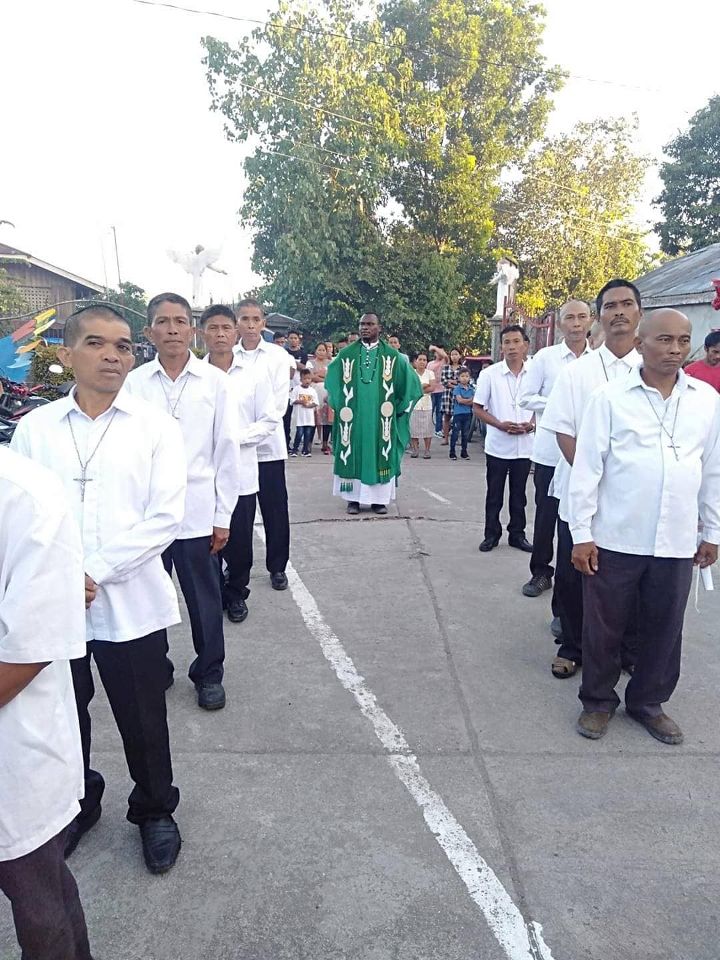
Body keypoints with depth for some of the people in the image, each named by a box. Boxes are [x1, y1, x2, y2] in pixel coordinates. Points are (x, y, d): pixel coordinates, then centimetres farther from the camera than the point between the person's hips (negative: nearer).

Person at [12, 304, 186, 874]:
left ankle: (155, 811, 38)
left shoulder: (156, 427, -3)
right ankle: (76, 805, 46)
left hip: (131, 605, -2)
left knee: (143, 721, 12)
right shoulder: (35, 428, 3)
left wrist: (95, 573, -15)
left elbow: (165, 517, -10)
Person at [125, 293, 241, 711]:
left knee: (205, 599, 10)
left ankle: (209, 674, 30)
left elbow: (227, 451, 0)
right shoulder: (134, 383, 1)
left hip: (198, 513, -1)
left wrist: (223, 516, 0)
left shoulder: (215, 382, -1)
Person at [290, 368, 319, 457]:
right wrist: (300, 401, -17)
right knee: (299, 433, -7)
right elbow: (292, 400, -3)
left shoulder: (313, 390, 8)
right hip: (300, 416, -3)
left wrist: (309, 405, -12)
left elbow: (316, 403, 5)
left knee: (308, 434, 5)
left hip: (309, 416, 3)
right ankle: (294, 450, 5)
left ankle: (305, 450, 13)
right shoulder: (296, 389, 0)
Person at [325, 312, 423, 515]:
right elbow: (331, 379, 16)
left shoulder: (391, 355, 1)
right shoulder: (347, 354, 4)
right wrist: (338, 405, 9)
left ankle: (379, 498, 11)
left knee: (379, 454, 2)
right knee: (352, 454, 2)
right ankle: (353, 498, 11)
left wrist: (398, 407, 2)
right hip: (353, 416, 1)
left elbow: (411, 381, 5)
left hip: (380, 417, -1)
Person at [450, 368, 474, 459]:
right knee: (455, 433, -1)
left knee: (465, 434, 11)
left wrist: (464, 401, -12)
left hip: (468, 414, 4)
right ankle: (452, 452, 6)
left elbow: (473, 402, 1)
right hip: (458, 413, -4)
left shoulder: (471, 389, 9)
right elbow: (459, 400, -15)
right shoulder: (457, 388, -3)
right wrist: (469, 400, -7)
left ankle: (464, 452, 19)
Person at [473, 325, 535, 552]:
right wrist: (500, 425, -15)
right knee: (494, 495, 8)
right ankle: (492, 534, 20)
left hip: (524, 446, 2)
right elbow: (477, 408, -2)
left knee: (519, 494, 12)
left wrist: (532, 424, -10)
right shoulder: (489, 374, -4)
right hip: (497, 446, -1)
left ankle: (517, 534, 25)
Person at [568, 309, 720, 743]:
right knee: (604, 626, 10)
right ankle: (598, 700, 30)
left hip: (677, 543, 3)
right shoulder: (610, 397, -5)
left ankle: (649, 701, 36)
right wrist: (582, 534, -7)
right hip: (615, 539, -3)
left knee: (665, 628, 15)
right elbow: (587, 467, -6)